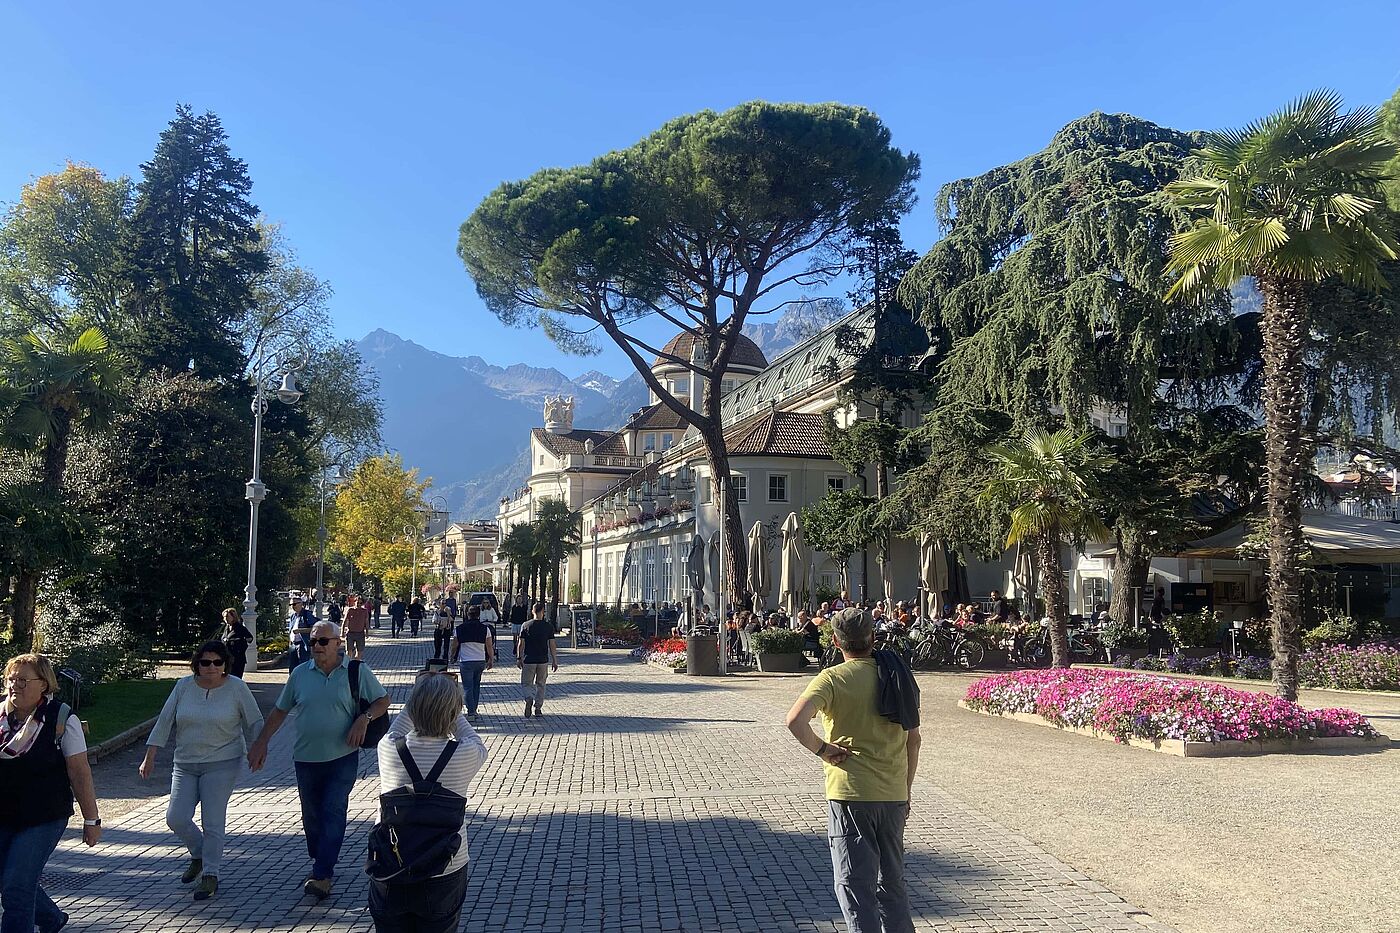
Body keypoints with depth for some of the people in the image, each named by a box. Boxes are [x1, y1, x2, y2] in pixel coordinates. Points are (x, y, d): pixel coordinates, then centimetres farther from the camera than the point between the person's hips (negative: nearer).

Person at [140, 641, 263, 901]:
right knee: (176, 818, -1)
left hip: (221, 764, -4)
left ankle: (210, 875, 7)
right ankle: (199, 855, 27)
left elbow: (254, 722, 3)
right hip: (185, 764, 4)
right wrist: (150, 757, 3)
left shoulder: (236, 688, -5)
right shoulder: (184, 686, 2)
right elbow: (164, 722, 5)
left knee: (213, 822, -5)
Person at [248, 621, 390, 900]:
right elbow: (279, 711, 11)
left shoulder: (357, 672, -5)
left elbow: (383, 700, 0)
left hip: (342, 757, -4)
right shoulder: (300, 674, 4)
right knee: (312, 816, 12)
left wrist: (364, 718, -17)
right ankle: (321, 865, 31)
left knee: (333, 813, -10)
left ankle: (323, 877, -8)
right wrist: (260, 743, 5)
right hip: (306, 758, 4)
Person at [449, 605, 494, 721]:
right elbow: (489, 646, 3)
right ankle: (474, 710, 23)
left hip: (466, 661, -2)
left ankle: (471, 713, -8)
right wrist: (491, 660, 16)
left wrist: (452, 657, 24)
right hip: (481, 661, 3)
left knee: (468, 687, -1)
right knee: (476, 686, 17)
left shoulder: (459, 629, -3)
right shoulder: (485, 628, -1)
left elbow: (454, 646, 6)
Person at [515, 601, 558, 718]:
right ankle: (538, 709, 14)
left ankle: (528, 699, -19)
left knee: (526, 683, 10)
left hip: (529, 660, -1)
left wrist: (519, 658, 5)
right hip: (543, 660, 1)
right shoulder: (548, 626, -3)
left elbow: (521, 644, -3)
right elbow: (552, 645, -2)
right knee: (540, 684, 13)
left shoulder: (526, 625, -3)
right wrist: (554, 661, 4)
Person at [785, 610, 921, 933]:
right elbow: (913, 740, 10)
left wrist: (821, 748, -9)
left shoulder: (832, 678, -8)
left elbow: (795, 720, -25)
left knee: (854, 882, 2)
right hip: (894, 796, 5)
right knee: (892, 880, 20)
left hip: (851, 792, -5)